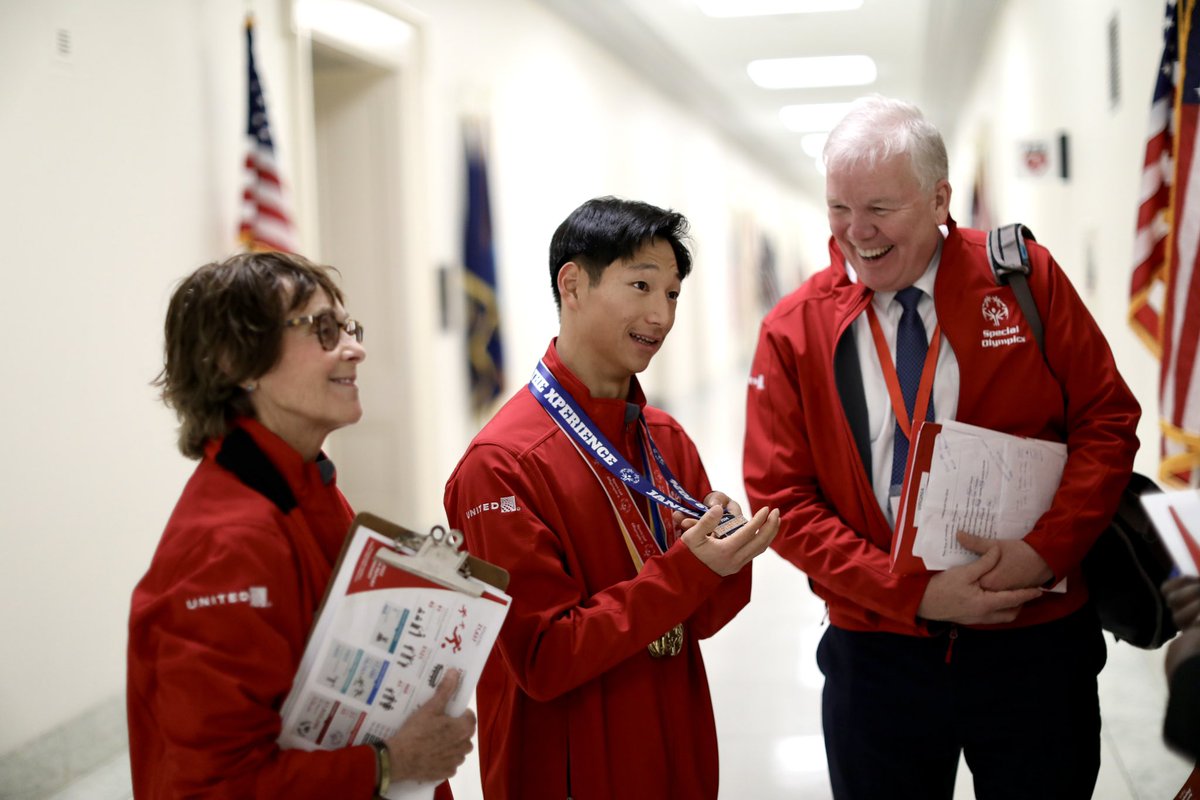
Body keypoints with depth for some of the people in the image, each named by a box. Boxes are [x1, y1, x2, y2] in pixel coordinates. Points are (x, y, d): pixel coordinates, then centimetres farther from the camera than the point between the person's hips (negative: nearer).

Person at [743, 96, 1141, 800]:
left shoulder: (1023, 277, -4)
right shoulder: (793, 331, -4)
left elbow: (1107, 420, -1)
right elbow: (782, 500, -5)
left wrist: (1046, 551, -16)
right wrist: (915, 595, -15)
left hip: (1036, 642, 0)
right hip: (876, 653, 0)